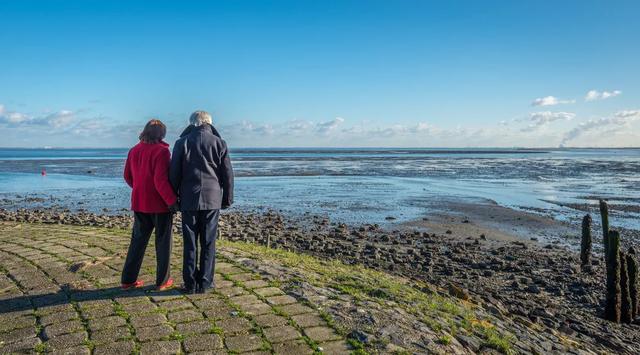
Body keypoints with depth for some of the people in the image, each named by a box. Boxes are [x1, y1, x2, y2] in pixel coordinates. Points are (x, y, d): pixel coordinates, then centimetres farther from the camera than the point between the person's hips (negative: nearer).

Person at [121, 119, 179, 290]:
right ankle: (162, 281, 13)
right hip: (160, 204, -6)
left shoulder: (134, 151, 5)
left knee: (138, 240, 15)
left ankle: (128, 279, 18)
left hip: (139, 203, 6)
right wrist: (172, 201, -16)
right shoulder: (161, 151, -16)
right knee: (163, 241, 7)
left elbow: (128, 176, 11)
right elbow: (161, 180, -22)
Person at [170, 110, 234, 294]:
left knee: (190, 243, 7)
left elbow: (174, 173, 0)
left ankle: (190, 284, 10)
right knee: (208, 243, 6)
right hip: (212, 199, 0)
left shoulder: (182, 142, 0)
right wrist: (228, 199, 11)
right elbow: (228, 174, 2)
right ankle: (205, 283, 10)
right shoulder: (219, 143, 1)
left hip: (189, 200, 0)